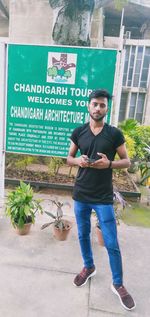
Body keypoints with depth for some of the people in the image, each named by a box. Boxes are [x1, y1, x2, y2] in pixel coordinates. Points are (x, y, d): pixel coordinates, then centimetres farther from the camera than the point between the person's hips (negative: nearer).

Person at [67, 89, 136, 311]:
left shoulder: (115, 134, -6)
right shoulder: (78, 132, 1)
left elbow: (127, 161, 0)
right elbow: (69, 158, 10)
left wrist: (109, 163, -20)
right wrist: (78, 161, -13)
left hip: (104, 197, -2)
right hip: (81, 195, 3)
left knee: (112, 243, 4)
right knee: (83, 235, 19)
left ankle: (118, 284, 26)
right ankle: (89, 267, 44)